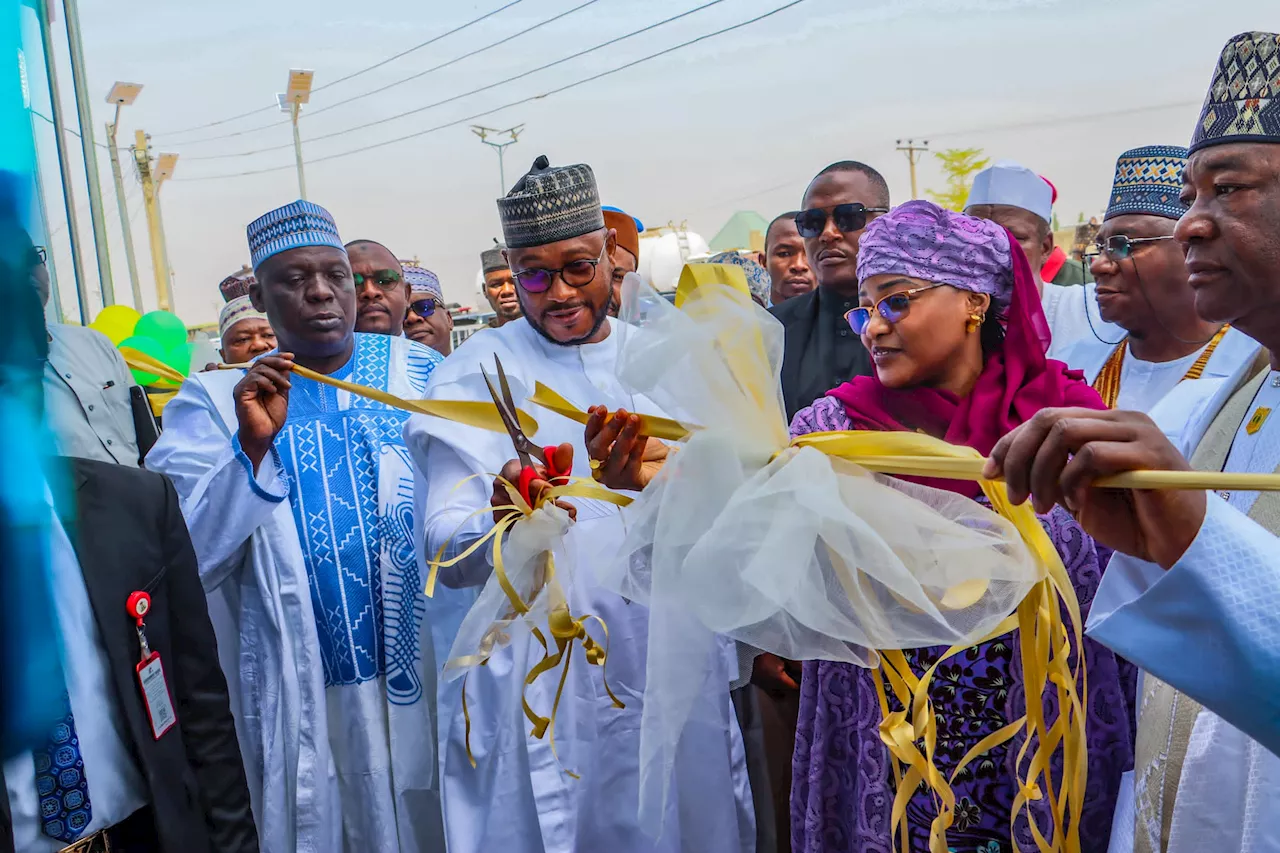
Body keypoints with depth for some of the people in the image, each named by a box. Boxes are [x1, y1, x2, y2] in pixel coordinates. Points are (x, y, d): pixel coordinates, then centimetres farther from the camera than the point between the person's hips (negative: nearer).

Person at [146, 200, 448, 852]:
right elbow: (189, 561, -10)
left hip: (434, 669, 1)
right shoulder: (215, 401, -1)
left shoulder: (418, 371, 0)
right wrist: (252, 448, -22)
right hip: (305, 698, 0)